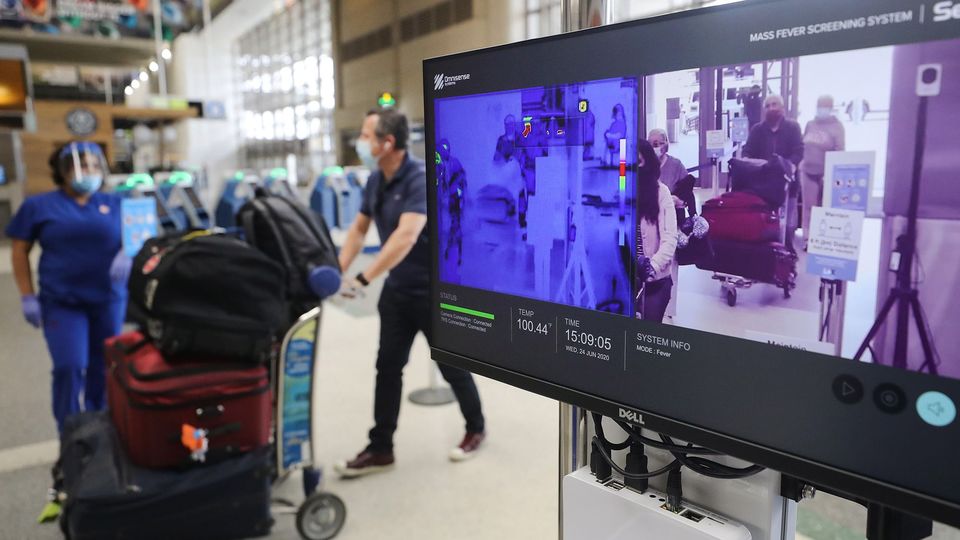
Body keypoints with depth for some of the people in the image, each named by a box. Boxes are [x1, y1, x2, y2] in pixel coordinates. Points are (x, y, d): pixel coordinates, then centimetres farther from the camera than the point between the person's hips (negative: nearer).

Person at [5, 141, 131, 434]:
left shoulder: (114, 203, 7)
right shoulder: (39, 205, 4)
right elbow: (20, 251, 6)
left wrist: (126, 256, -16)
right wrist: (27, 297, -1)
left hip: (109, 299, 2)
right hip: (61, 302, -2)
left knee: (104, 367, 9)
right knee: (69, 367, -10)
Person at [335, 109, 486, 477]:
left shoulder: (420, 179, -23)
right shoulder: (376, 181, 2)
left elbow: (406, 236, -35)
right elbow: (359, 229, 13)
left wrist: (363, 280, -38)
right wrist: (338, 270, 1)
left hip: (434, 289, -7)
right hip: (397, 289, 7)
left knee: (450, 365, 8)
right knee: (388, 368, 8)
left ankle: (475, 429, 32)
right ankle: (380, 449, 18)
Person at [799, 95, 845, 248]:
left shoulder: (836, 126, -1)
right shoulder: (810, 125, 11)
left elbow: (840, 152, -5)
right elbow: (802, 147, 17)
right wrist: (799, 164, 9)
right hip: (808, 171, 4)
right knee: (808, 205, 3)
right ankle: (807, 238, 7)